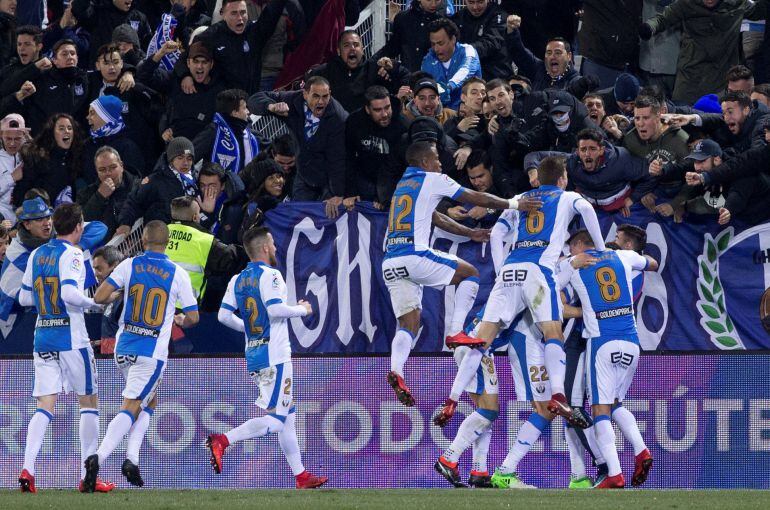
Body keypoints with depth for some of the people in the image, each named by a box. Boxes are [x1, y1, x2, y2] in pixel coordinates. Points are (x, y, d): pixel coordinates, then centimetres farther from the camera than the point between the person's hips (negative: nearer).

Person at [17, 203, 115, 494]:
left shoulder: (36, 254, 10)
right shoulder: (71, 254, -10)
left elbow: (24, 297, 15)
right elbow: (69, 293, -24)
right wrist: (92, 303, -7)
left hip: (42, 338, 6)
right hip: (70, 337, -6)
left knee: (45, 406, 2)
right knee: (89, 401, 7)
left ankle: (27, 469, -17)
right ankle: (88, 477, 5)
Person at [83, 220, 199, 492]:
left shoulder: (129, 265, -1)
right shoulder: (178, 274, -3)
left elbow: (99, 297, -7)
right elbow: (193, 317, 2)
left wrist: (113, 297, 16)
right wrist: (180, 320, 25)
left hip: (124, 348, 3)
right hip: (152, 352, -3)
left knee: (148, 400, 23)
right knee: (130, 408, -5)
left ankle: (131, 459, 11)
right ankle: (99, 457, -26)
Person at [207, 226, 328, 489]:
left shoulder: (238, 280, 12)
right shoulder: (269, 275, -10)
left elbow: (224, 315, 9)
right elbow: (275, 309, -22)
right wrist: (302, 309, -5)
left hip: (253, 357, 9)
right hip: (275, 356, -9)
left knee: (288, 416, 15)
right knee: (275, 420, -11)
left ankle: (301, 476, 17)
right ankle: (223, 441, -26)